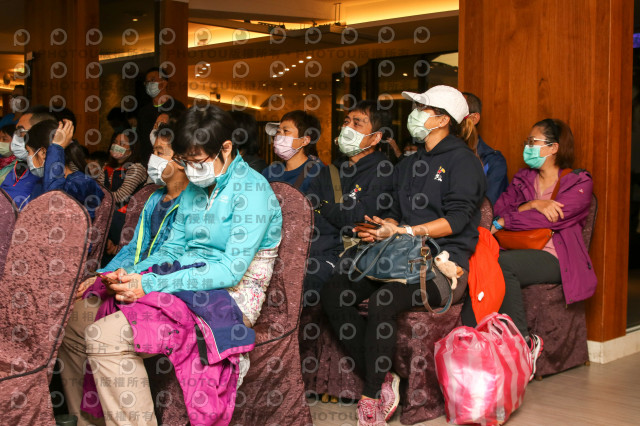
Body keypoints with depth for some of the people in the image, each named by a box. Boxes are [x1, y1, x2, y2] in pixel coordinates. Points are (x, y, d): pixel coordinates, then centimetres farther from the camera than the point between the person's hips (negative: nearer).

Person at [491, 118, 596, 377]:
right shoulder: (523, 179, 22)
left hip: (555, 258, -5)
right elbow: (500, 208, 6)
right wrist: (531, 205, -12)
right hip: (520, 252, 5)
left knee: (502, 264, -33)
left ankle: (523, 342, -22)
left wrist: (503, 222, -9)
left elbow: (552, 218, -11)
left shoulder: (579, 182, 5)